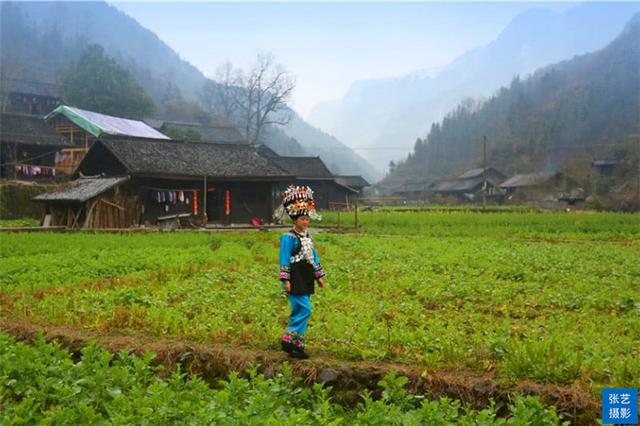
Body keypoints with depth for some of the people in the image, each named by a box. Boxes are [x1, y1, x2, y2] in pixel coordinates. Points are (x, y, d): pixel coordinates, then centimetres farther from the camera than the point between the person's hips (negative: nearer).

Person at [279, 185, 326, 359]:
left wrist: (319, 276, 20)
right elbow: (284, 260, -12)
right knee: (304, 309, -13)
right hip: (296, 280, -8)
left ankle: (296, 344, 16)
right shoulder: (288, 238, -10)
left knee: (300, 312, 10)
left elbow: (314, 257, 22)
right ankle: (289, 341, -5)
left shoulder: (308, 237, 16)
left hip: (306, 280, 8)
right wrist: (285, 280, -16)